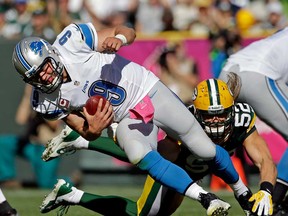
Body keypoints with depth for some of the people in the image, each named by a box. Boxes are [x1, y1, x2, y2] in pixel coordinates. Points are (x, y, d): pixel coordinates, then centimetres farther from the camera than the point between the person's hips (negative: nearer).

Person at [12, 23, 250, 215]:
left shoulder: (70, 41, -22)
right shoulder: (47, 101, -12)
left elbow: (129, 32, -11)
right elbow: (87, 134, -2)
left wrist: (119, 38, -36)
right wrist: (92, 128, -27)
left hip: (148, 91, -1)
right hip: (127, 119, 1)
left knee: (206, 151, 1)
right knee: (138, 156, -31)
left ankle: (241, 189, 31)